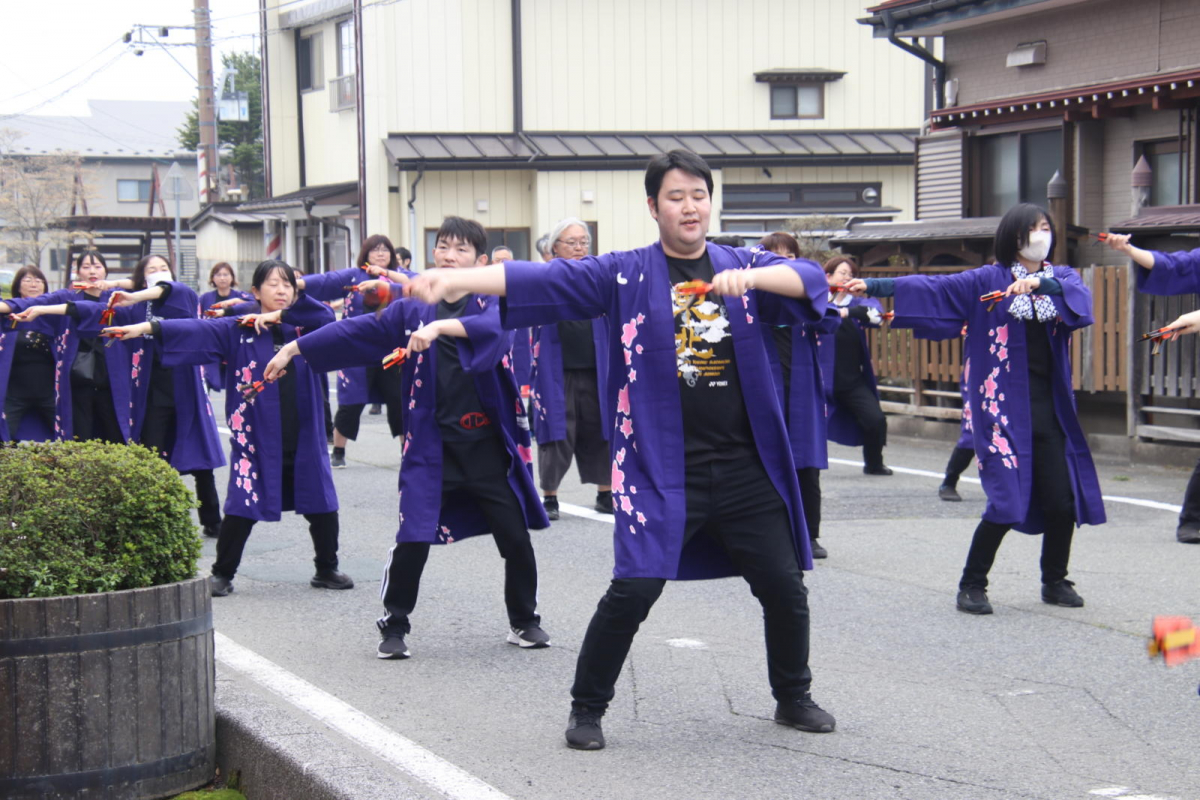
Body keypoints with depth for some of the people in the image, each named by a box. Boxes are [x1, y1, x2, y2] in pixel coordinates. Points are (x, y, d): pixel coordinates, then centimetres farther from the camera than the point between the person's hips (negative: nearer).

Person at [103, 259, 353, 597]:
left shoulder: (303, 328, 7)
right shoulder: (239, 330, -1)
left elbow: (327, 317, -9)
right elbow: (196, 330, -10)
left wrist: (282, 315, -11)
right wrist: (147, 327, -21)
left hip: (303, 438, 3)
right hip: (256, 439, -3)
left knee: (321, 505, 8)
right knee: (241, 508, 1)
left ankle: (327, 570, 23)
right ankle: (222, 574, 15)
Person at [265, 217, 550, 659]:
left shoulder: (493, 302, -3)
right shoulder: (413, 310, 6)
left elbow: (494, 328, -27)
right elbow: (355, 331, 10)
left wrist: (439, 326, -40)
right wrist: (294, 348, 10)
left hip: (488, 444, -1)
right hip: (431, 445, 1)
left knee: (515, 537, 3)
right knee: (412, 541, -4)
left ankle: (524, 621, 24)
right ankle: (393, 626, 13)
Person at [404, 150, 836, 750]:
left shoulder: (742, 266, 8)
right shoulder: (625, 274, 1)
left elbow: (811, 280, -8)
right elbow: (542, 279, -9)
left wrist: (750, 276, -27)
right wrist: (453, 280, -22)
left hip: (745, 465, 3)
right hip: (658, 465, -3)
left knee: (784, 586, 8)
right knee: (634, 588, -11)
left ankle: (793, 698, 32)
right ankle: (586, 708, 9)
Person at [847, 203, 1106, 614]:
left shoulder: (1062, 276, 11)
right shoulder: (988, 280, 3)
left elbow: (1079, 294, -12)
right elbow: (932, 287, -5)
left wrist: (1040, 282, -30)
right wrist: (874, 286, -15)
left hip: (1050, 406, 3)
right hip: (1003, 405, -3)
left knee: (1063, 499, 1)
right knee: (1007, 500, -10)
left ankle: (1055, 581, 22)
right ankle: (971, 586, 4)